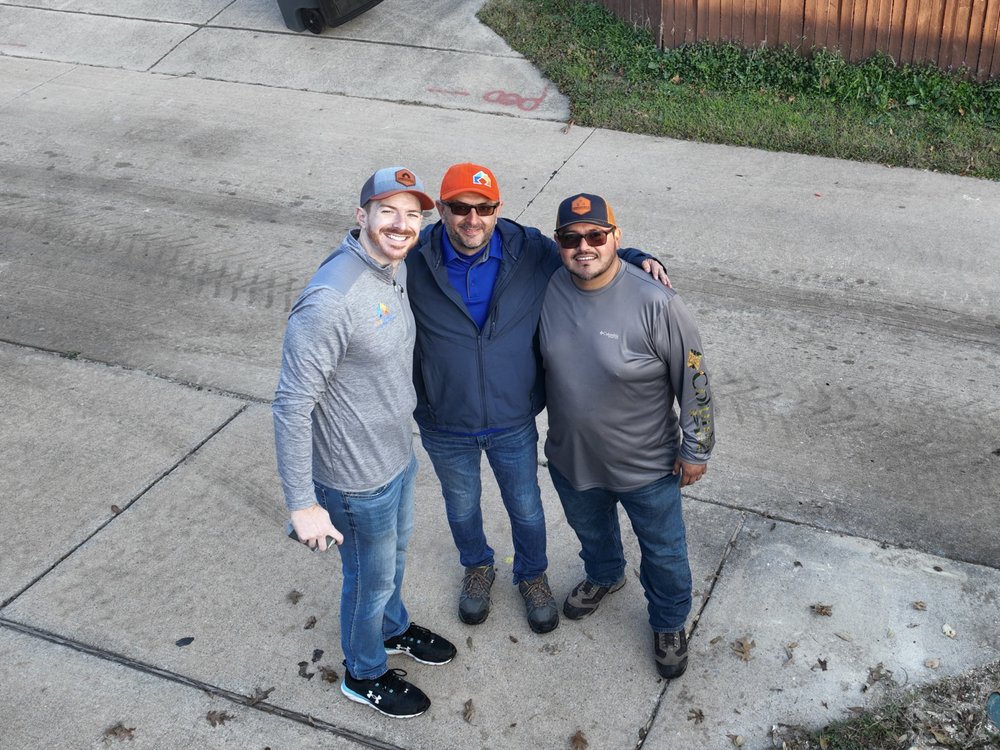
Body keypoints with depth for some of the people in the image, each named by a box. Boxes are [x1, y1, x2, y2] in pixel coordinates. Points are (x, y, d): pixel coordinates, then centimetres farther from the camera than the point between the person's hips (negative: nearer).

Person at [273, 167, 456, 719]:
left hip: (399, 454, 8)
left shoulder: (396, 270, -5)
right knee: (371, 579, 16)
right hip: (359, 479, -8)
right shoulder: (330, 301, -32)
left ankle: (393, 628, 58)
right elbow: (292, 408, -28)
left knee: (395, 554, 30)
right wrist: (303, 505, -26)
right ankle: (364, 674, 43)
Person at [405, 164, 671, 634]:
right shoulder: (413, 262, -19)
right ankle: (478, 568, 58)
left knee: (526, 508, 22)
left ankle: (532, 576, 53)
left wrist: (637, 259, -13)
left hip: (513, 423, 1)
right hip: (444, 428, 0)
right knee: (462, 507, 26)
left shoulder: (530, 252, -16)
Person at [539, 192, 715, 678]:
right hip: (571, 458, 4)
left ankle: (669, 624, 49)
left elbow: (693, 379, -17)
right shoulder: (548, 289, -15)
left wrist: (696, 449, -8)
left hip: (648, 465, -4)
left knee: (663, 552, 20)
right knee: (590, 529, 33)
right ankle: (603, 576, 65)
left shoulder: (656, 304, -29)